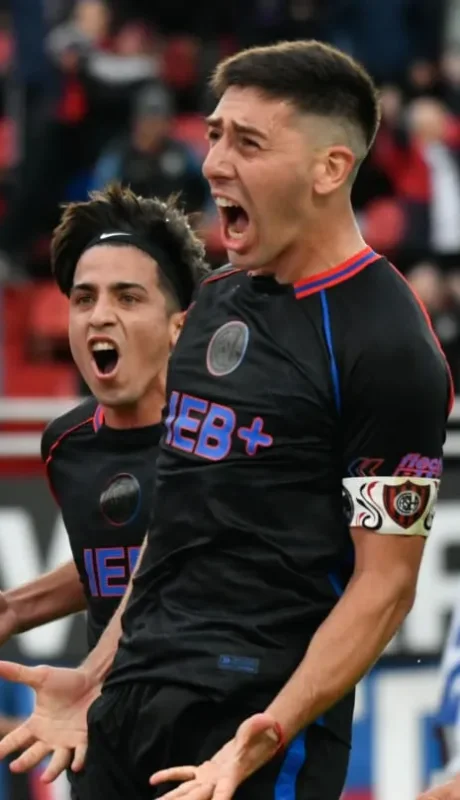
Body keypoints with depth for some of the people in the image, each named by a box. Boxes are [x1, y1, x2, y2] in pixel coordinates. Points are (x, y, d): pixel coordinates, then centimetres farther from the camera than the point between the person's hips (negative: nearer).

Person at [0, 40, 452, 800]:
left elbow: (384, 583, -14)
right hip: (133, 699, 7)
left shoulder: (387, 345, -12)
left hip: (254, 723, -7)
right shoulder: (219, 298, 12)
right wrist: (99, 675, 16)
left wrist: (270, 735, -24)